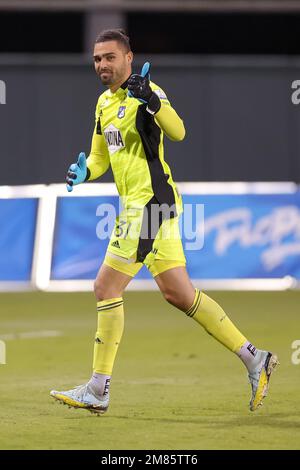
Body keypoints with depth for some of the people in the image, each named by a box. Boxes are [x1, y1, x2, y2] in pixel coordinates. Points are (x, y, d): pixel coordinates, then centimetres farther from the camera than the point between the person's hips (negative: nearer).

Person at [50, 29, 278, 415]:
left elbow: (177, 133, -26)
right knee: (178, 293, 9)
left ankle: (98, 392, -3)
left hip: (151, 202, -9)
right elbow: (100, 155, 25)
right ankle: (253, 359, 15)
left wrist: (151, 102, -43)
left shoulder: (145, 92, -11)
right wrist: (83, 172, 3)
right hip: (135, 205, 9)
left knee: (106, 288, -8)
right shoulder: (105, 102, 16)